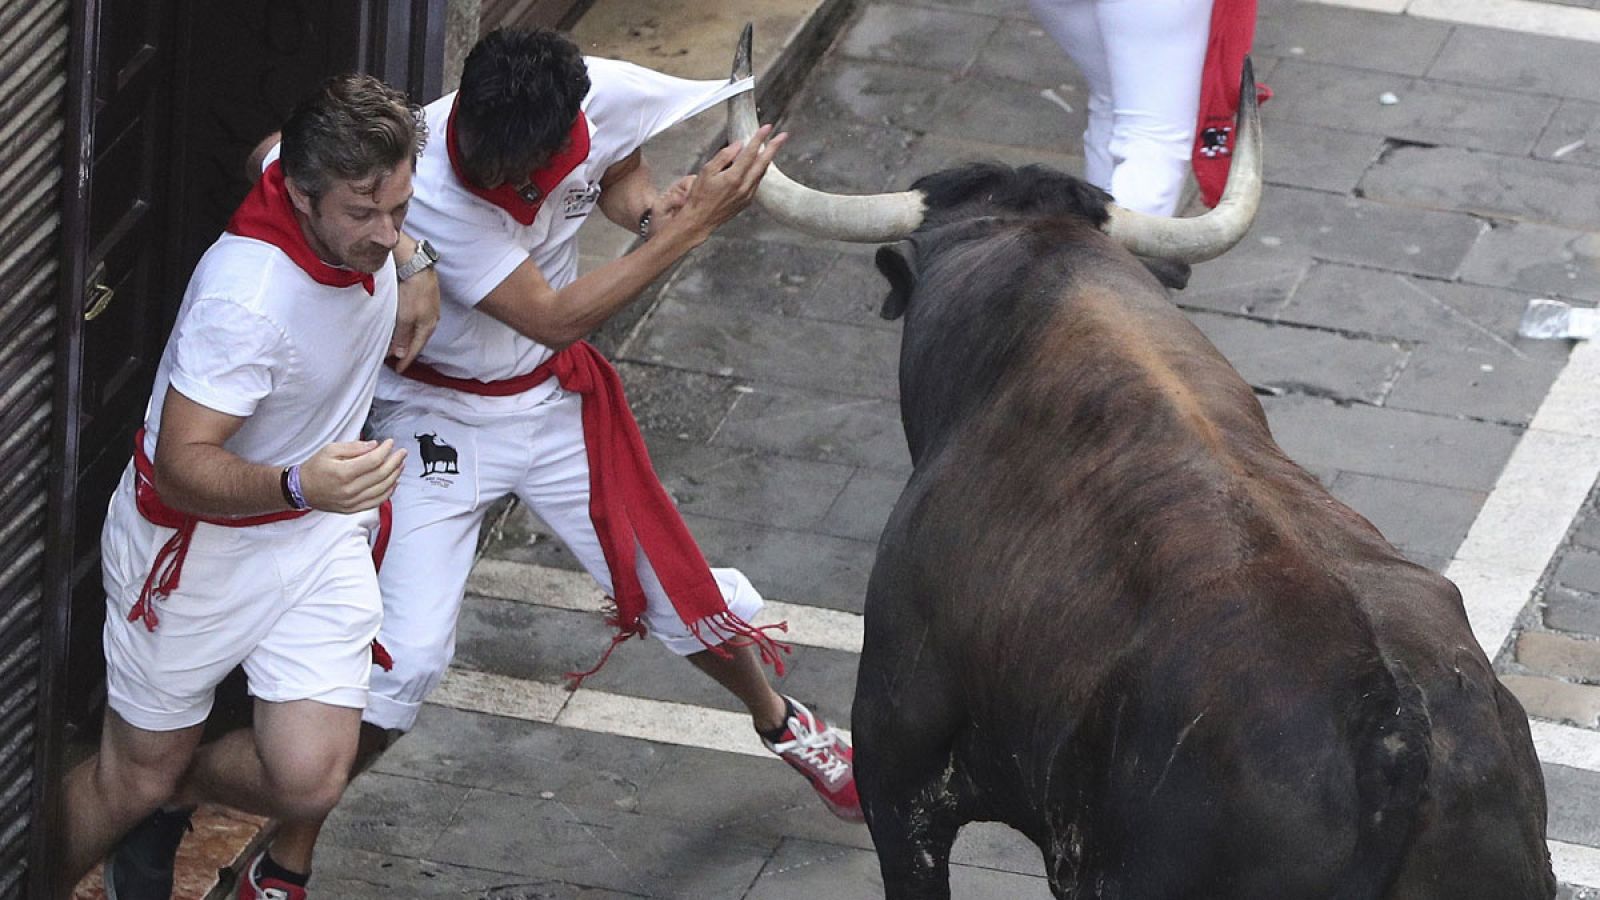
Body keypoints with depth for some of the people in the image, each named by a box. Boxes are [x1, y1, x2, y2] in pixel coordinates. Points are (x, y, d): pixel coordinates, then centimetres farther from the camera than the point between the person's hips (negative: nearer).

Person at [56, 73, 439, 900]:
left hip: (321, 535, 6)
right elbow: (180, 465, -34)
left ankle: (169, 799, 26)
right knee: (137, 775, 9)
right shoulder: (247, 296, -36)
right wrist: (300, 485, -53)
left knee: (309, 777, -7)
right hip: (200, 544, -6)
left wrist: (412, 277, 3)